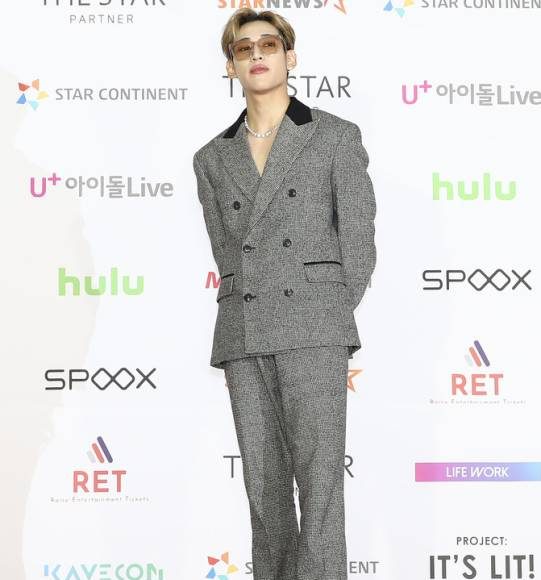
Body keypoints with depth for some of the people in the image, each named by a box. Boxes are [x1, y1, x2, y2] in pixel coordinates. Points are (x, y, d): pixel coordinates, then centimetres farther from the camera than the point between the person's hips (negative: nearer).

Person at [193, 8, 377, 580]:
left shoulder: (336, 136, 6)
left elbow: (357, 239, 4)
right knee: (264, 484, 5)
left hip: (313, 324, -4)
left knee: (318, 477, -12)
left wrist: (330, 321, 0)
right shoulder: (213, 158, 16)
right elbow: (226, 252, 13)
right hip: (243, 333, 4)